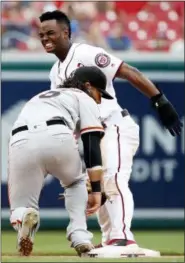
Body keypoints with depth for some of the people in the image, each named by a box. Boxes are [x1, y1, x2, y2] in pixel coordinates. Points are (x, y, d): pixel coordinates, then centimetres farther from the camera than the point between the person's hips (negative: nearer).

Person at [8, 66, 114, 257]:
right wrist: (96, 190, 7)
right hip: (57, 136, -2)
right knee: (76, 183, 31)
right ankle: (80, 238, 12)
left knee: (20, 209, 14)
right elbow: (92, 145, 12)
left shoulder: (38, 98, 44)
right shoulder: (83, 98, 27)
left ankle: (23, 217, -23)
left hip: (20, 142, 2)